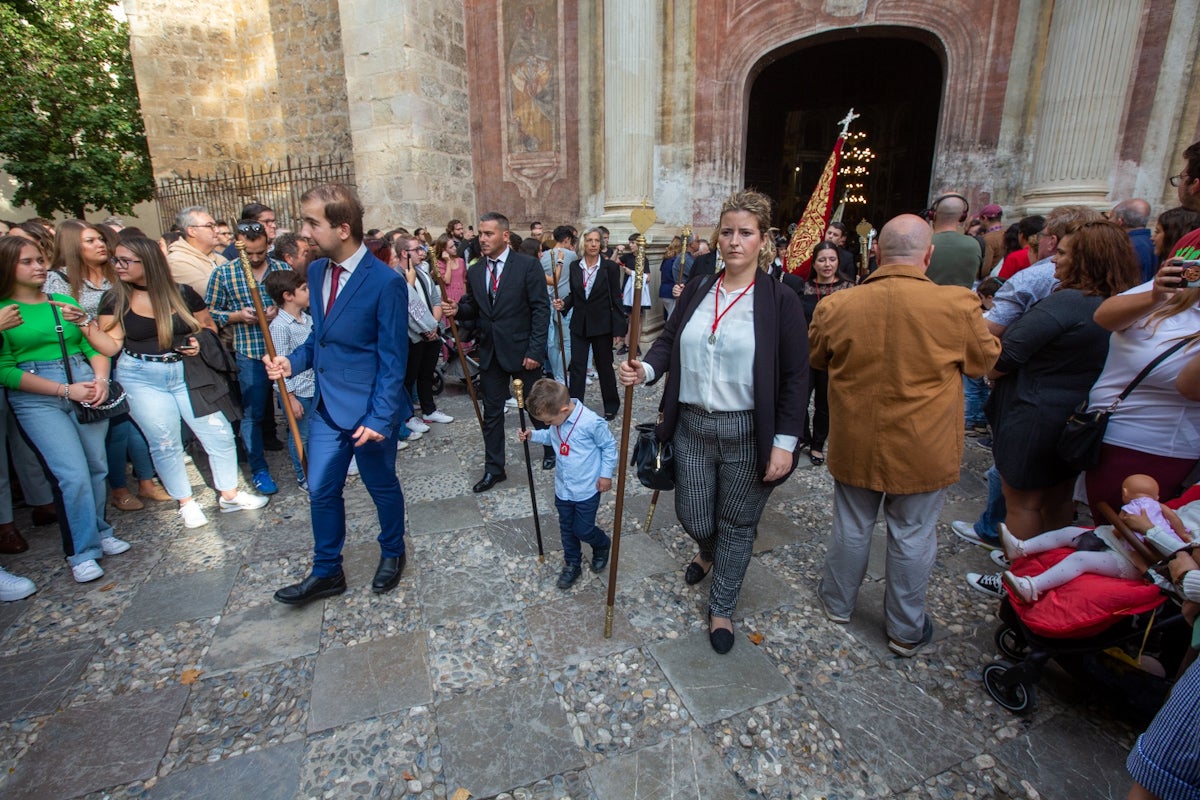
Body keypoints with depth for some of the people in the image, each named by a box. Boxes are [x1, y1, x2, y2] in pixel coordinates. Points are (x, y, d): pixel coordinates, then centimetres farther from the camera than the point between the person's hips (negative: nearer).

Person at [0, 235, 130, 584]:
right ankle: (83, 552, 6)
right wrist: (66, 390, -15)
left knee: (97, 467, 6)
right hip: (38, 400, -3)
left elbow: (94, 347, 11)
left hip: (85, 385, 4)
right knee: (75, 475, -9)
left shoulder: (65, 302, 12)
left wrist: (100, 379, -9)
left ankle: (99, 532, 25)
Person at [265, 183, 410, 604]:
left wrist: (380, 418, -20)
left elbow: (392, 359, -17)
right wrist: (293, 361, -4)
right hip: (327, 407, 7)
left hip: (369, 411, -6)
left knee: (382, 486, 14)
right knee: (321, 490, 14)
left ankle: (392, 553, 40)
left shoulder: (385, 282, -19)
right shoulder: (316, 271, 4)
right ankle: (326, 572, 34)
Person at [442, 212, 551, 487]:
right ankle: (494, 469, 22)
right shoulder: (474, 271, 6)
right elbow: (473, 308, 13)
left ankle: (550, 450, 37)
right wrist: (457, 309, -11)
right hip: (490, 352, 4)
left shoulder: (528, 266, -9)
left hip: (522, 351, -4)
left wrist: (535, 350, -17)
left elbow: (541, 309, -11)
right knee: (491, 412, 10)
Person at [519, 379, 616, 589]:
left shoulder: (591, 422, -28)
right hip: (563, 488, 6)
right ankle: (572, 564, 37)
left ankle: (602, 544, 40)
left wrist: (606, 474, -11)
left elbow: (609, 446, -13)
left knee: (583, 530, 8)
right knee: (567, 529, 17)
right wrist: (533, 435, -4)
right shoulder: (558, 419, -9)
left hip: (587, 490, -6)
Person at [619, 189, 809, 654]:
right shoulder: (696, 290, 5)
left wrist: (785, 442, -12)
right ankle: (708, 554, 53)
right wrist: (646, 369, -15)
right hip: (691, 425, 4)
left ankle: (721, 609, 36)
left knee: (737, 524, 12)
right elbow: (668, 340, 7)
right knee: (693, 517, 15)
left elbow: (795, 377, -8)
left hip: (748, 433, -3)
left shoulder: (780, 300, -8)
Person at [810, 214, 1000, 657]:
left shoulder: (836, 306, -13)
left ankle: (838, 602, 40)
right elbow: (985, 361, 2)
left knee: (852, 527, 19)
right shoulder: (958, 305, -17)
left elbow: (816, 359, 5)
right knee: (912, 537, 15)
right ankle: (906, 630, 33)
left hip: (854, 444, 1)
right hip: (922, 449, -1)